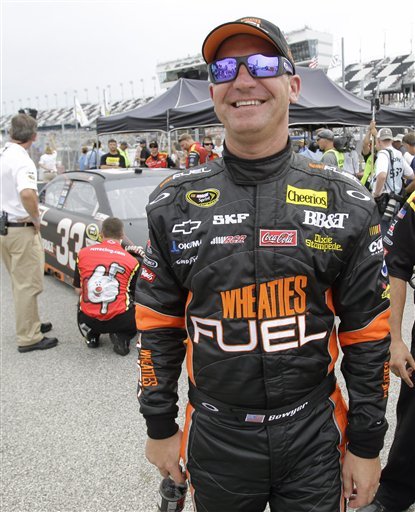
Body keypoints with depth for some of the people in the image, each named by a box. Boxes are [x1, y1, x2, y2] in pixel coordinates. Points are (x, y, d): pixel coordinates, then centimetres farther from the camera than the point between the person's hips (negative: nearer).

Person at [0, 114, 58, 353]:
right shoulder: (22, 160, -19)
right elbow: (27, 194, -37)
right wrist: (36, 219, -20)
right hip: (22, 229, -9)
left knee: (20, 282, 20)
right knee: (28, 284, 0)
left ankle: (30, 324, 34)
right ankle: (29, 338, 8)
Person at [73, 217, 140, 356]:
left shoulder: (83, 253, 4)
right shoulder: (132, 261, -1)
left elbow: (78, 290, 11)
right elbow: (135, 295, 6)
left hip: (87, 320, 4)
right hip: (119, 320, -3)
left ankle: (90, 334, 11)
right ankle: (121, 337, -1)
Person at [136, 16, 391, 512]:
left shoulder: (346, 202, -7)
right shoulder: (173, 203, -5)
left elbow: (367, 333, -3)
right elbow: (158, 325, 1)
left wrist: (366, 446, 0)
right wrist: (159, 428, 5)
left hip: (314, 436, 0)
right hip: (214, 438, 1)